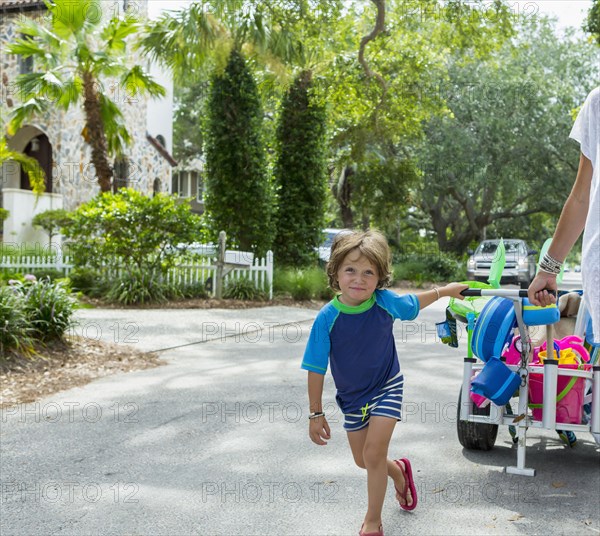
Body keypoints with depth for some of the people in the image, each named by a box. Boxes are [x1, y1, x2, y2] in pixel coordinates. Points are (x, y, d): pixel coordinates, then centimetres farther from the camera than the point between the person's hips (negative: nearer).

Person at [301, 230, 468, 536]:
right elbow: (316, 369, -16)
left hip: (386, 388, -2)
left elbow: (413, 304, 6)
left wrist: (445, 290, 17)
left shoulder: (385, 302, -20)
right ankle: (398, 471, 50)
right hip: (352, 397, 2)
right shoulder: (327, 318, -24)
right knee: (362, 460, 16)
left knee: (373, 453, -13)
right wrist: (316, 414, -12)